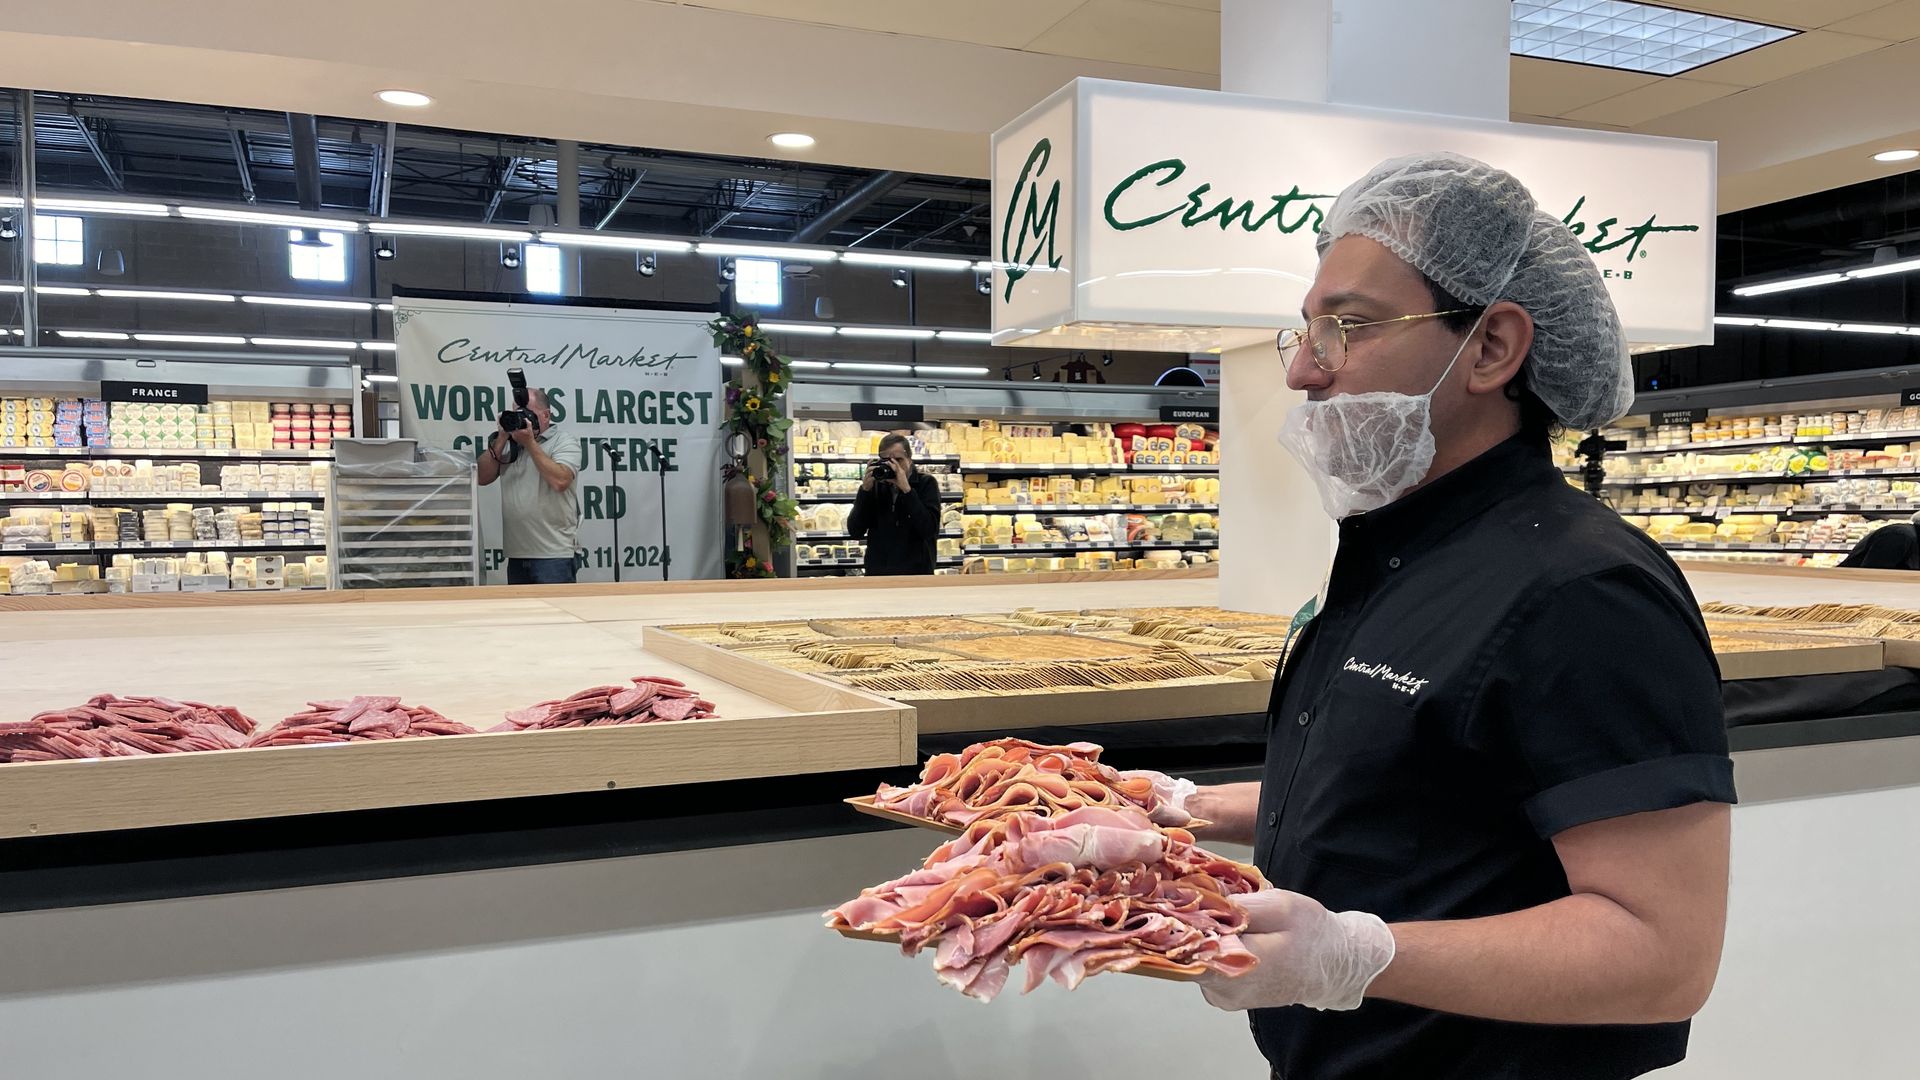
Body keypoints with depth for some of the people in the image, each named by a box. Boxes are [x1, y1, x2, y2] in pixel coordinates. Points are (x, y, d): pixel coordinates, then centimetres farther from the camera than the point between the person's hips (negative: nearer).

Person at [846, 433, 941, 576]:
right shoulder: (875, 485, 6)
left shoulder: (926, 483, -1)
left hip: (916, 571, -2)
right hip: (877, 572, 2)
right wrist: (865, 490, -12)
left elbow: (930, 530, -16)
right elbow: (855, 532, -3)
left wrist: (906, 490, -19)